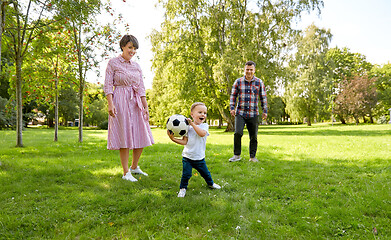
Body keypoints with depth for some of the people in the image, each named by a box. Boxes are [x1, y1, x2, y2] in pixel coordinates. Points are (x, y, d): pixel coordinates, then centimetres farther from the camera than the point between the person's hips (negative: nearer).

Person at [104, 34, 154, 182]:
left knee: (142, 136, 5)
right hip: (120, 102, -5)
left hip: (135, 103, 5)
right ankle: (126, 173, 8)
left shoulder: (136, 66, 12)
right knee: (124, 137, -3)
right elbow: (108, 85, -6)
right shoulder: (113, 63, -1)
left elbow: (141, 88, 9)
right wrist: (110, 104, -17)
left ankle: (134, 167, 25)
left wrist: (145, 106, 1)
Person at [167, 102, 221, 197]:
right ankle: (183, 188, 16)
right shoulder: (187, 127, -5)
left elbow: (202, 133, -27)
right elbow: (184, 141, -9)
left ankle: (211, 183, 45)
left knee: (205, 173, 17)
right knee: (186, 174, -8)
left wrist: (192, 124, -27)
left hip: (200, 158, 1)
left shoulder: (205, 126, -4)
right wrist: (173, 138, -22)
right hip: (187, 157, -1)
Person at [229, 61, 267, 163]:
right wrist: (232, 108, -1)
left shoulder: (259, 82, 5)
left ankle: (253, 156, 19)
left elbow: (263, 97, 10)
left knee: (254, 136, 5)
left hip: (253, 114, 1)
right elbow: (233, 95, 9)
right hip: (240, 113, -1)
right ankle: (237, 155, -1)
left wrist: (265, 111, 7)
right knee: (238, 133, -16)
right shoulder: (238, 81, 4)